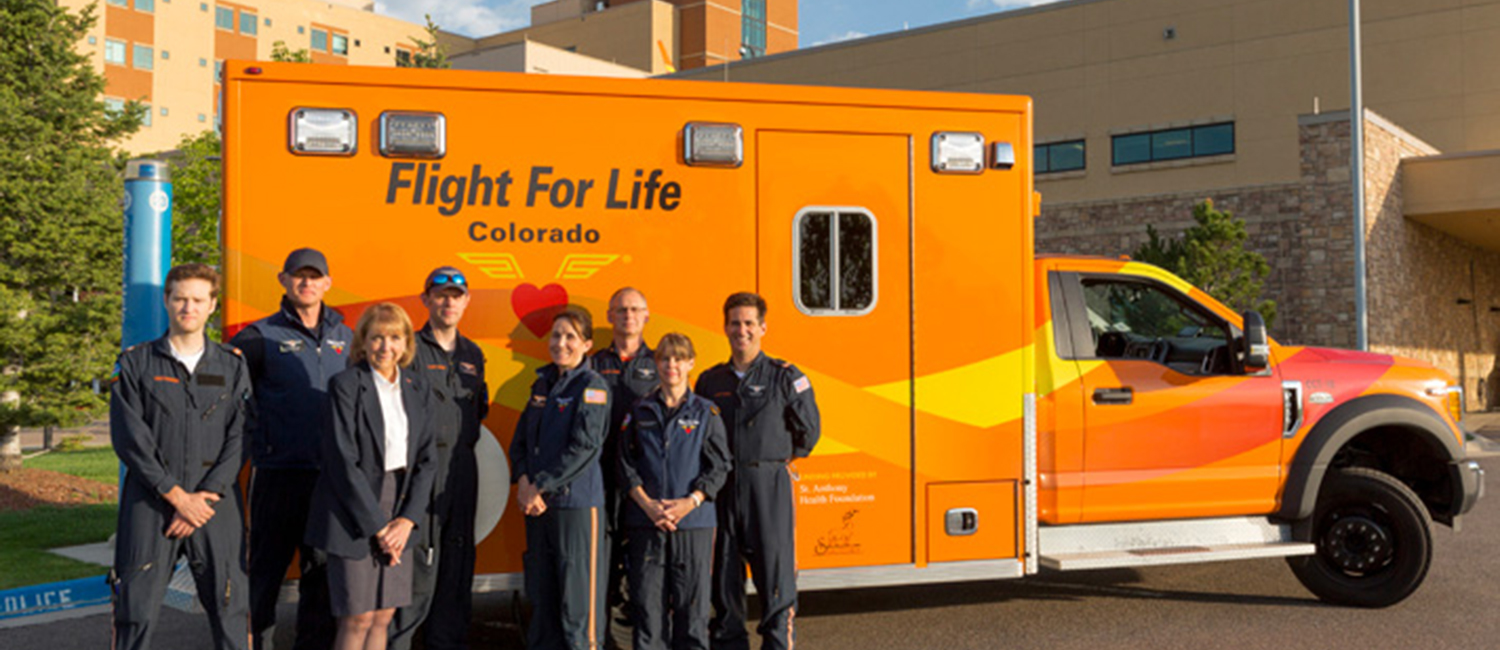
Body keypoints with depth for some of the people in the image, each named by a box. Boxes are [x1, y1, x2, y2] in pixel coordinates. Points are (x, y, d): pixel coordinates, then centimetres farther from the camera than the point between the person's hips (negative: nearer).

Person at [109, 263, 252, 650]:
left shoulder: (232, 366, 8)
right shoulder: (135, 364, 5)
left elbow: (238, 440, 2)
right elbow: (129, 438, -3)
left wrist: (204, 497, -9)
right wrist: (177, 495, -10)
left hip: (215, 503, 1)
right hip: (150, 505, -1)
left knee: (229, 608, 3)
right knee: (137, 609, 2)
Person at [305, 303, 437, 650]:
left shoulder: (417, 390, 7)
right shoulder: (346, 384, -9)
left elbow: (427, 459, 6)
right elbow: (343, 461, -13)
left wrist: (407, 519, -5)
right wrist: (377, 525, -13)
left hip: (398, 517, 5)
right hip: (353, 513, -5)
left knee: (383, 616, 9)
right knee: (358, 619, -2)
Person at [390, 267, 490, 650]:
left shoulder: (473, 354, 16)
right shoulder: (411, 349, -3)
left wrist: (465, 431, 5)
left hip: (463, 466, 6)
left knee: (459, 557, 11)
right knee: (418, 559, -7)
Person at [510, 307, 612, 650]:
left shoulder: (592, 386, -6)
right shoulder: (543, 383, 13)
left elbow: (584, 447, -15)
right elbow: (521, 439, 12)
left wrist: (540, 486, -15)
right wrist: (523, 482, -5)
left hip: (576, 502, -6)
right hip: (537, 505, 6)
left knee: (578, 590, -3)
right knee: (540, 591, 12)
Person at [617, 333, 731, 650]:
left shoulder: (706, 412, 5)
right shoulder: (640, 412, 9)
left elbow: (719, 466, 1)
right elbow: (626, 464, 6)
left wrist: (690, 502, -12)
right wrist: (647, 503, -8)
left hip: (694, 520, -1)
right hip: (645, 520, 1)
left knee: (692, 598, 1)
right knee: (647, 597, 2)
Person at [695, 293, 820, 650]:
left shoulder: (786, 377, 1)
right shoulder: (710, 381, 11)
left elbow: (808, 431, 6)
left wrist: (777, 458, 10)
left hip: (769, 485, -3)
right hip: (722, 487, 4)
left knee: (775, 570, -2)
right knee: (724, 571, 9)